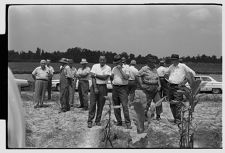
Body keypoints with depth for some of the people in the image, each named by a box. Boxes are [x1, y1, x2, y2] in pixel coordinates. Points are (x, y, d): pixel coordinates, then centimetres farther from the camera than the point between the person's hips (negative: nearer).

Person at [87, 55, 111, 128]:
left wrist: (95, 75, -10)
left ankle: (98, 121, 17)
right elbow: (93, 77, -5)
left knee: (100, 105, 5)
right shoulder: (95, 66, 4)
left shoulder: (108, 68, 1)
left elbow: (104, 77, -13)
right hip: (94, 86, 0)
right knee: (92, 104, -4)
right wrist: (95, 88, -13)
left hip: (103, 87, 0)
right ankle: (90, 121, 1)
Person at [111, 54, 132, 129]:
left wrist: (120, 69, -16)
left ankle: (128, 123, -8)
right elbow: (111, 78, 21)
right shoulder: (114, 69, 15)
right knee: (116, 106, 7)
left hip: (123, 88, -5)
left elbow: (126, 77, -16)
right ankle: (119, 122, 16)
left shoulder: (126, 69, 0)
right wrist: (112, 76, -1)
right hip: (115, 88, 5)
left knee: (125, 106, -12)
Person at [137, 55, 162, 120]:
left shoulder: (155, 69, 13)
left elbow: (158, 78, 17)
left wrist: (159, 85, 4)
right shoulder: (144, 69, -7)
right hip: (147, 88, -5)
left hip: (155, 88, 6)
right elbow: (138, 75, -8)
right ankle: (145, 114, 20)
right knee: (147, 102, 0)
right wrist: (141, 84, -12)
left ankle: (158, 116, 13)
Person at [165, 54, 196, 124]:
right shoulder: (171, 67, 14)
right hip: (171, 87, 6)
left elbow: (192, 73, -2)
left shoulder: (183, 66, -3)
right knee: (172, 104, 7)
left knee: (177, 104, -11)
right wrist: (168, 79, 12)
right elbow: (167, 74, 32)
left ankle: (178, 119, -7)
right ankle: (175, 118, 17)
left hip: (178, 87, -6)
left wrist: (186, 81, -5)